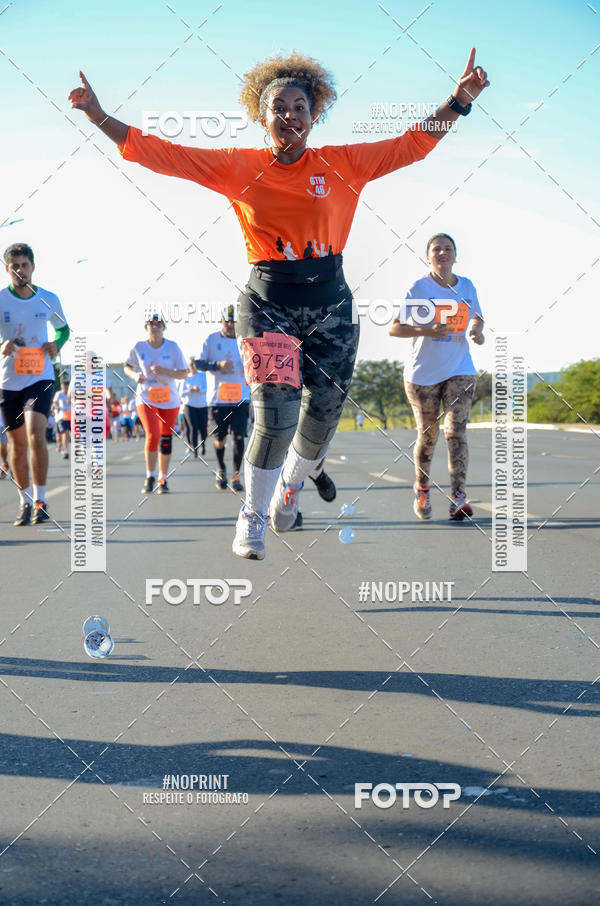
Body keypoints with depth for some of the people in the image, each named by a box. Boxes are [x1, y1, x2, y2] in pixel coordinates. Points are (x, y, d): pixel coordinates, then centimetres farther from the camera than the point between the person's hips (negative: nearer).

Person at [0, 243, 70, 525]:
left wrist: (57, 345, -2)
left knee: (36, 435, -19)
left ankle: (40, 502, -11)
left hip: (41, 378, -1)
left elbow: (63, 328, 19)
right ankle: (25, 502, 23)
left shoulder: (49, 299, 1)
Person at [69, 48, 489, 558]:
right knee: (275, 416, -15)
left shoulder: (342, 164, 4)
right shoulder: (237, 168, 1)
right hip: (268, 304, -2)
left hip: (331, 305, 3)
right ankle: (253, 515, 8)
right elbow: (155, 152, 0)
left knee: (321, 418, 9)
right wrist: (98, 115, -6)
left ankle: (292, 483, 43)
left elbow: (413, 143, 6)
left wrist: (460, 99, -1)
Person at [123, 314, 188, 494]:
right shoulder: (139, 348, -2)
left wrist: (165, 371, -19)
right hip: (145, 398, -1)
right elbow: (127, 367, 13)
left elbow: (183, 373, -2)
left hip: (169, 400, 1)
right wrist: (135, 375, -9)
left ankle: (163, 480, 21)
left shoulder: (173, 347, -4)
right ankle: (150, 477, 0)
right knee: (152, 435, -18)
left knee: (166, 439, 6)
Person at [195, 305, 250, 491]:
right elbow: (199, 363, -3)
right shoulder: (211, 339, 1)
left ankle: (236, 476, -2)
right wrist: (218, 365, -19)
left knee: (239, 436, -8)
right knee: (220, 437, 7)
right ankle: (221, 471, 29)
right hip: (218, 397, -1)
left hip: (241, 397, 1)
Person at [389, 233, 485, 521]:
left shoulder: (467, 287, 5)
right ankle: (422, 490, 28)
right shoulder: (419, 288, -8)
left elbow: (476, 316, 22)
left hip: (460, 371, 2)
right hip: (423, 374, -2)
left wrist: (477, 329, -2)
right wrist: (427, 331, -25)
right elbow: (393, 328, -10)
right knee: (427, 435, 6)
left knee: (456, 430, -13)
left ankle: (459, 496, -18)